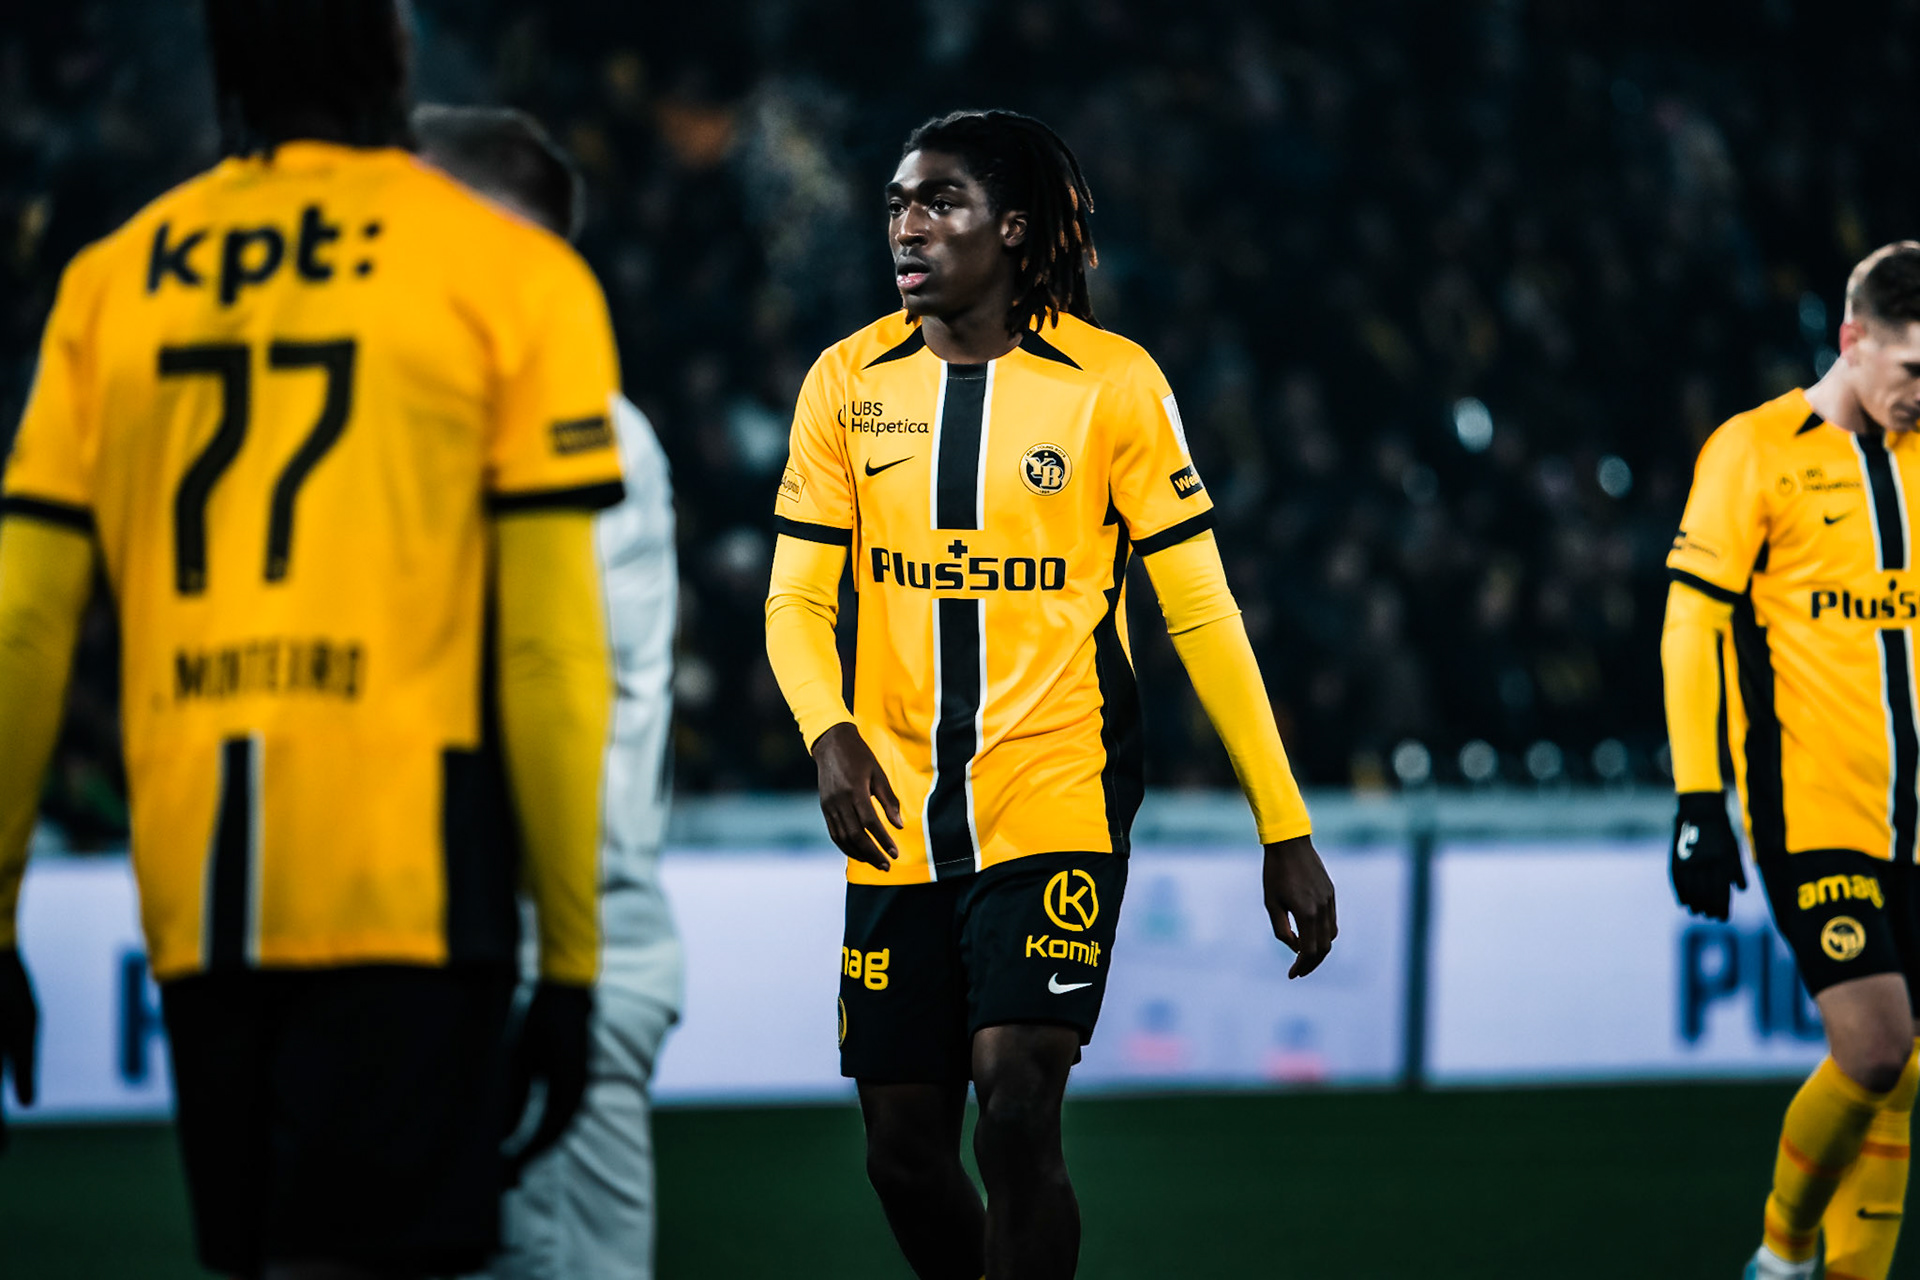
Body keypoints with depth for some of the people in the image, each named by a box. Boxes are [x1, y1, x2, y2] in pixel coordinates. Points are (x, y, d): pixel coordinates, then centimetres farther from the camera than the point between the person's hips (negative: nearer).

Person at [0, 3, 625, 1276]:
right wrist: (572, 959, 0)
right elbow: (550, 646, -4)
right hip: (407, 884, -4)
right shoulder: (510, 277, 1)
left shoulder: (113, 283, 12)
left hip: (195, 889, 4)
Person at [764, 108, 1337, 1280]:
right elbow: (798, 600, 6)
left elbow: (1202, 612, -1)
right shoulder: (849, 383, 5)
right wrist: (831, 736, -16)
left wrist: (1285, 832, -2)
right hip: (899, 820, 4)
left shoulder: (1112, 382, -4)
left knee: (1016, 1110, -20)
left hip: (1057, 800, -4)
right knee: (906, 1152, 5)